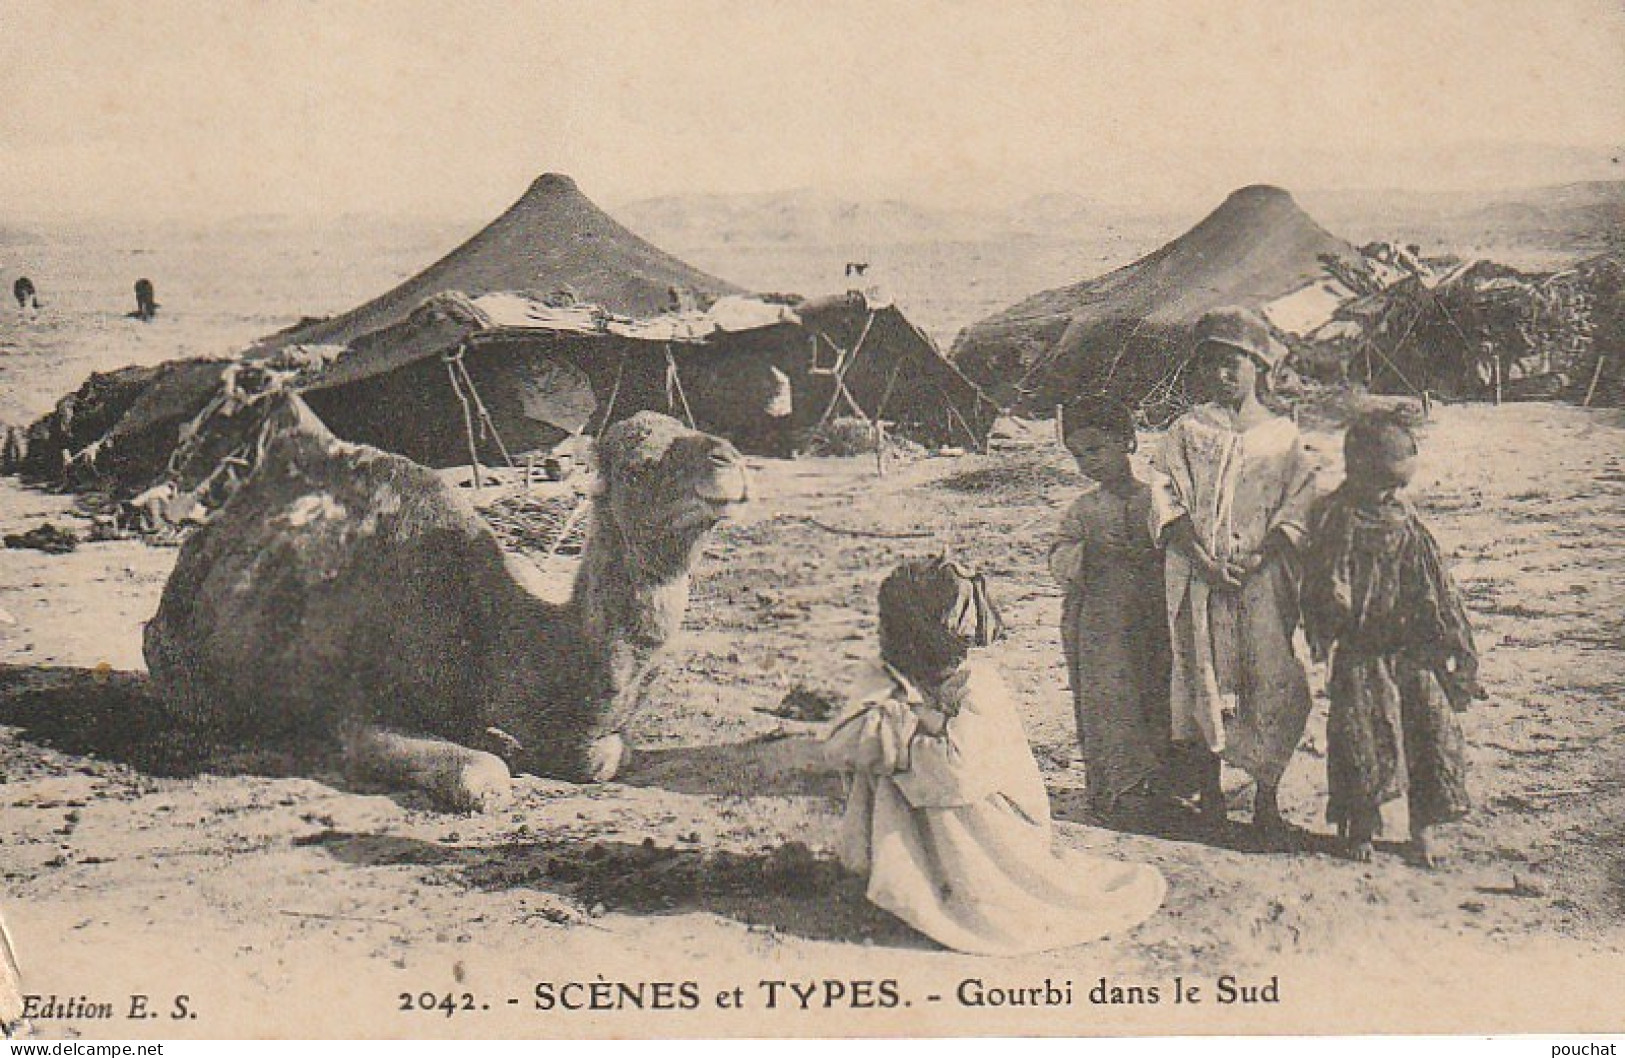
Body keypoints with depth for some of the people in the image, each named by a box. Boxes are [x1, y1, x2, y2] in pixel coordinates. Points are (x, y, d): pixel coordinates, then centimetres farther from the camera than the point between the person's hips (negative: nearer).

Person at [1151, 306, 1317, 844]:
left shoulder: (1282, 435, 8)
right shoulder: (1186, 432, 8)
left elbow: (1296, 508, 2)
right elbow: (1169, 502, 1)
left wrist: (1257, 557, -12)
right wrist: (1205, 559, -12)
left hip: (1262, 577, 0)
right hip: (1197, 575, 1)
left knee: (1271, 683, -4)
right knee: (1202, 678, 2)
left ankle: (1266, 803, 6)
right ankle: (1208, 790, 17)